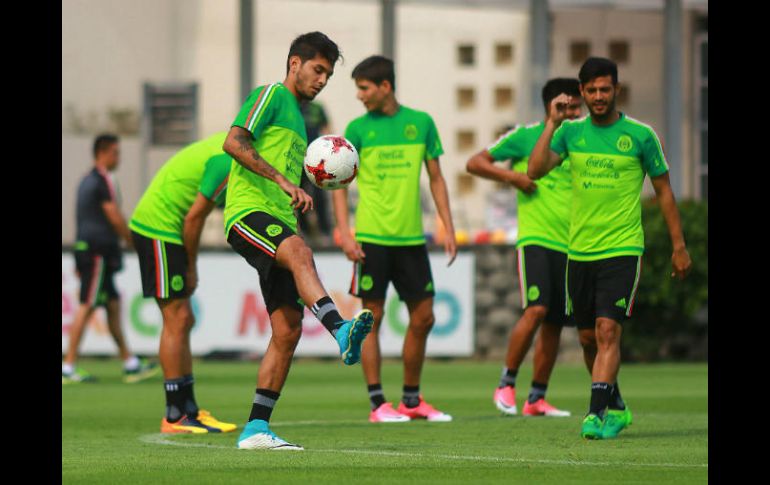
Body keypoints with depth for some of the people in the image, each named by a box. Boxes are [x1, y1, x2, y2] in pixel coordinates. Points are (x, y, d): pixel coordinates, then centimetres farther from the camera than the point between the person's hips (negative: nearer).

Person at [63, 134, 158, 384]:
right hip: (99, 250, -10)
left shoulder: (86, 181, 18)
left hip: (85, 248, 10)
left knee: (113, 304, 11)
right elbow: (115, 218, -15)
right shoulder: (103, 181, -11)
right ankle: (69, 366, -10)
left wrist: (80, 261, 26)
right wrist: (134, 243, -4)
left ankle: (130, 364, 14)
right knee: (86, 307, -9)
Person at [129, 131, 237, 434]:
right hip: (159, 229, -10)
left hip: (152, 225, 10)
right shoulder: (228, 163, -20)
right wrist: (192, 267, -6)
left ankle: (188, 410, 13)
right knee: (177, 321, -8)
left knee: (183, 322, 10)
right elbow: (195, 217, -17)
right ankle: (176, 417, -5)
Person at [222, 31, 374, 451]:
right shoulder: (270, 95, 1)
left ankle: (256, 429, 1)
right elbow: (234, 143, -15)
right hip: (248, 211, -9)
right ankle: (341, 331, -63)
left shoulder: (297, 117, 29)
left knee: (287, 329, 0)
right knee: (300, 253, -38)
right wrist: (283, 180, -23)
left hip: (279, 222, 9)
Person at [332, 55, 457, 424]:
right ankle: (377, 403, 1)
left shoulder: (420, 123, 7)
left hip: (411, 237, 3)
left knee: (423, 318, 6)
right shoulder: (358, 128, 1)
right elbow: (340, 184, 0)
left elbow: (436, 178, 13)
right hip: (372, 237, -3)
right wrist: (344, 234, -11)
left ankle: (411, 400, 18)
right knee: (373, 316, -3)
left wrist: (448, 228, 6)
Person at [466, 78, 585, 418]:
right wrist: (513, 177, -13)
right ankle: (506, 384, -7)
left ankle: (536, 399, 14)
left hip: (569, 246, 6)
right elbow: (475, 163, 0)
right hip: (535, 239, -5)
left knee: (554, 324, 5)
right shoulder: (525, 136, -1)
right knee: (536, 310, -21)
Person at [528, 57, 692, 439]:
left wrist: (679, 246, 5)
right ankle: (617, 408, 27)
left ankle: (597, 414, -19)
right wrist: (552, 124, -13)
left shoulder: (640, 135, -2)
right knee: (591, 336, 10)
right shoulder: (571, 132, 5)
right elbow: (535, 171, -7)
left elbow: (663, 190, 6)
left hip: (622, 250, -4)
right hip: (579, 250, 4)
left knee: (608, 331, -17)